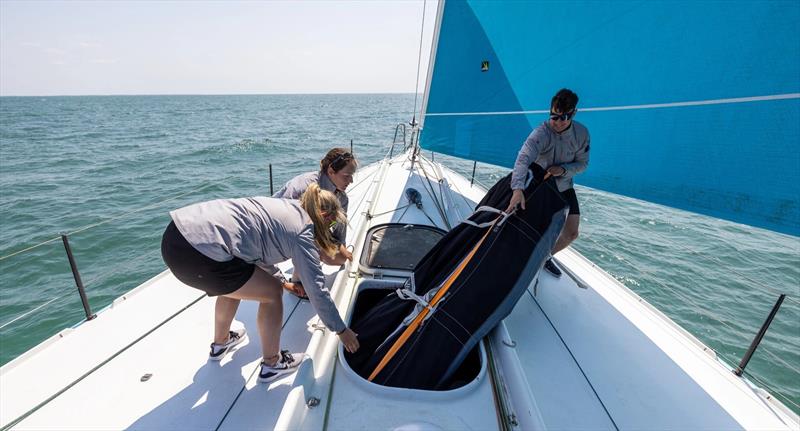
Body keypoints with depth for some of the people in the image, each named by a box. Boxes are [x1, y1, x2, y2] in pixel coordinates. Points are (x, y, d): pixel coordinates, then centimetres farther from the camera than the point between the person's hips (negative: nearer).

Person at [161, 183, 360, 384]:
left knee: (234, 283, 31)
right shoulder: (302, 231, -3)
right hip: (199, 255, -10)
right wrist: (342, 330, 11)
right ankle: (271, 364, 24)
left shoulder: (286, 207, 20)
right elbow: (316, 288, -3)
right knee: (272, 292, 7)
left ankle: (220, 342, 52)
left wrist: (285, 282, 49)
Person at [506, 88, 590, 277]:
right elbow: (523, 158, -46)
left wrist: (563, 169, -26)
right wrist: (518, 189, -63)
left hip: (564, 188, 5)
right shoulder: (541, 133, -28)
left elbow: (582, 163, -2)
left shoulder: (581, 133, -11)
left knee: (571, 233, 4)